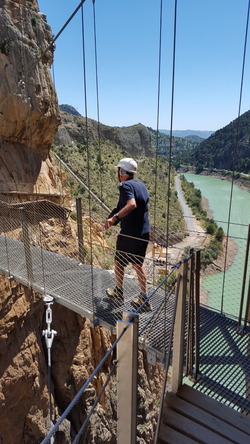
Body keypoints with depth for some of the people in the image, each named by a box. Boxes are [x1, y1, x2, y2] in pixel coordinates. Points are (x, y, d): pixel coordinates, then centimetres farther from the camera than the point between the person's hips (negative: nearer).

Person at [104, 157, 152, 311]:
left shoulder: (126, 185, -15)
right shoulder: (141, 185, 10)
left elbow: (132, 204, -32)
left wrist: (114, 218, -37)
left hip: (129, 233, -8)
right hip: (145, 232, 8)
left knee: (119, 262, 14)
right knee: (138, 264, 18)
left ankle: (118, 292, 32)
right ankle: (144, 299, 20)